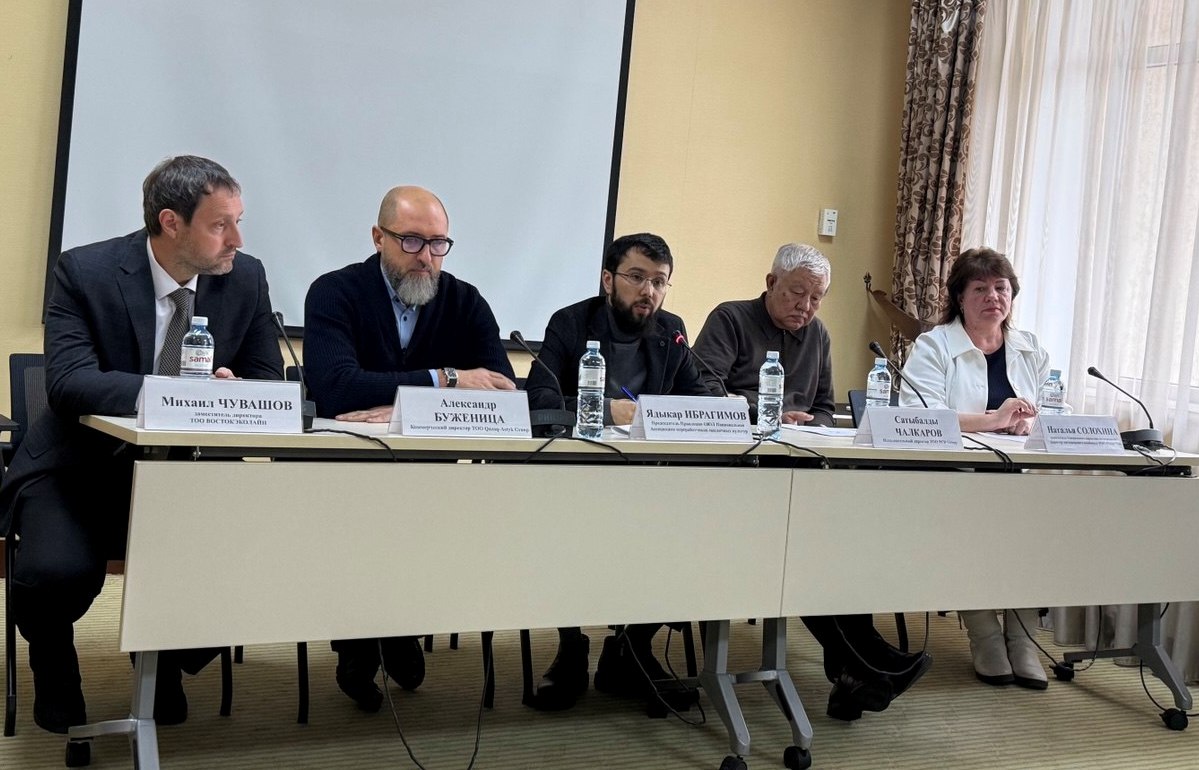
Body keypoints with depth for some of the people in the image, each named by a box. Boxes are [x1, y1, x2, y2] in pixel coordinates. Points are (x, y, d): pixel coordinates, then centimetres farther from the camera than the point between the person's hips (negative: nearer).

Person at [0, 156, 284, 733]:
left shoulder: (245, 278, -2)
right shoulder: (84, 271, -13)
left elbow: (269, 381, 4)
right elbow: (68, 380, -25)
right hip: (83, 467, -3)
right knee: (56, 573, -30)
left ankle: (165, 662, 13)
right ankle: (53, 669, 8)